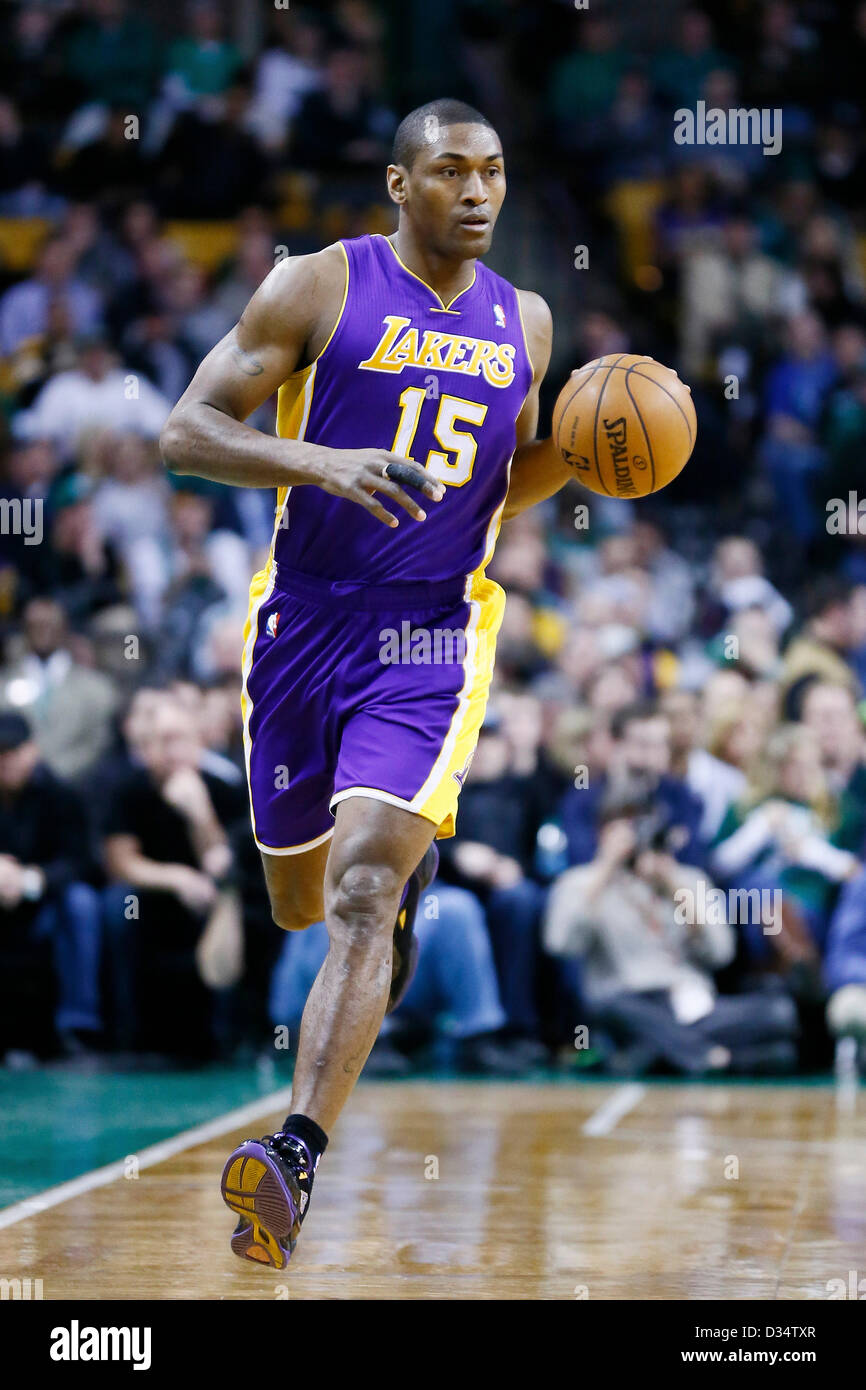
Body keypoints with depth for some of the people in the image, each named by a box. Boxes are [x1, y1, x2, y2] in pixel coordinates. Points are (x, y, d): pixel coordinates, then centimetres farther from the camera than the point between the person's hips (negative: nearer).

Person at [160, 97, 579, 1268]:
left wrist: (571, 452, 0)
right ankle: (410, 865, 55)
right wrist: (321, 463, -23)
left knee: (366, 887, -19)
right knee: (296, 894, 16)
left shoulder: (523, 324, 8)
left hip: (433, 636, 0)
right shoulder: (319, 289, -5)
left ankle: (298, 1156, -26)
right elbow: (187, 429, -7)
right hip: (306, 618, 0)